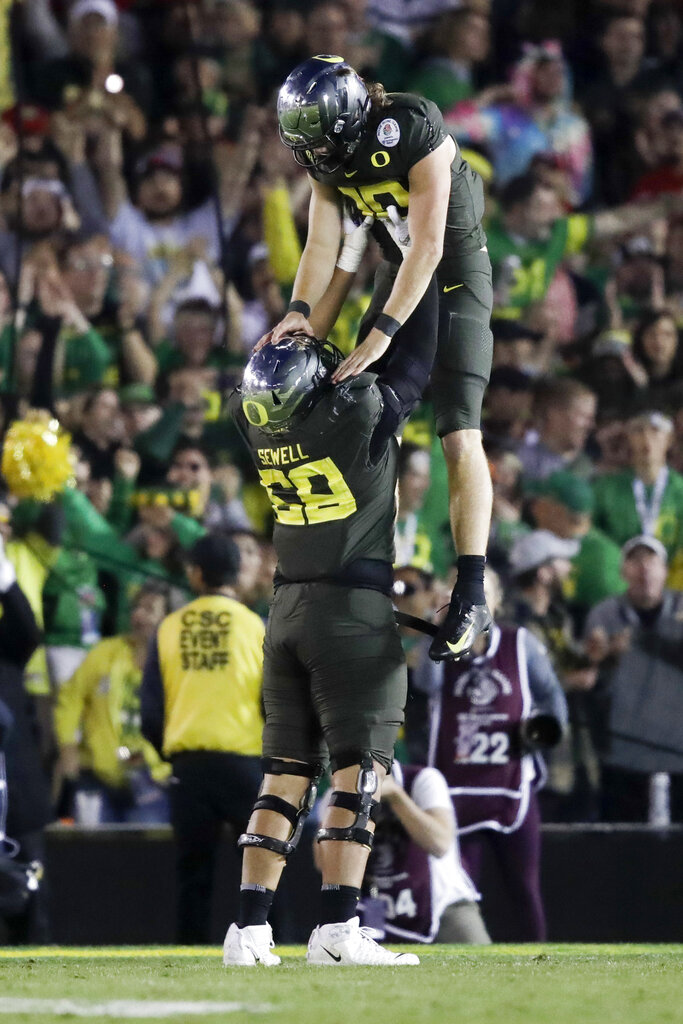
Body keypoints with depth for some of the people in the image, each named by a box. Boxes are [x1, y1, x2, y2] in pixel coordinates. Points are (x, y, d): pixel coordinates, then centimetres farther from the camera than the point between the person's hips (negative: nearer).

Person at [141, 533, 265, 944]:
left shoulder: (170, 628, 4)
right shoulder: (254, 625, -2)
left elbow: (150, 707, 6)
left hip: (187, 760, 2)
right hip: (243, 757, -2)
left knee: (193, 869, 7)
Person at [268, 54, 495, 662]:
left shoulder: (417, 133, -27)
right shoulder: (330, 157, -5)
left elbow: (428, 245, -29)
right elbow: (323, 245, -8)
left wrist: (382, 332, -31)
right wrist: (299, 313, -26)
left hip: (456, 272, -7)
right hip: (398, 267, 7)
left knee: (460, 435, -15)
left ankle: (472, 597, -15)